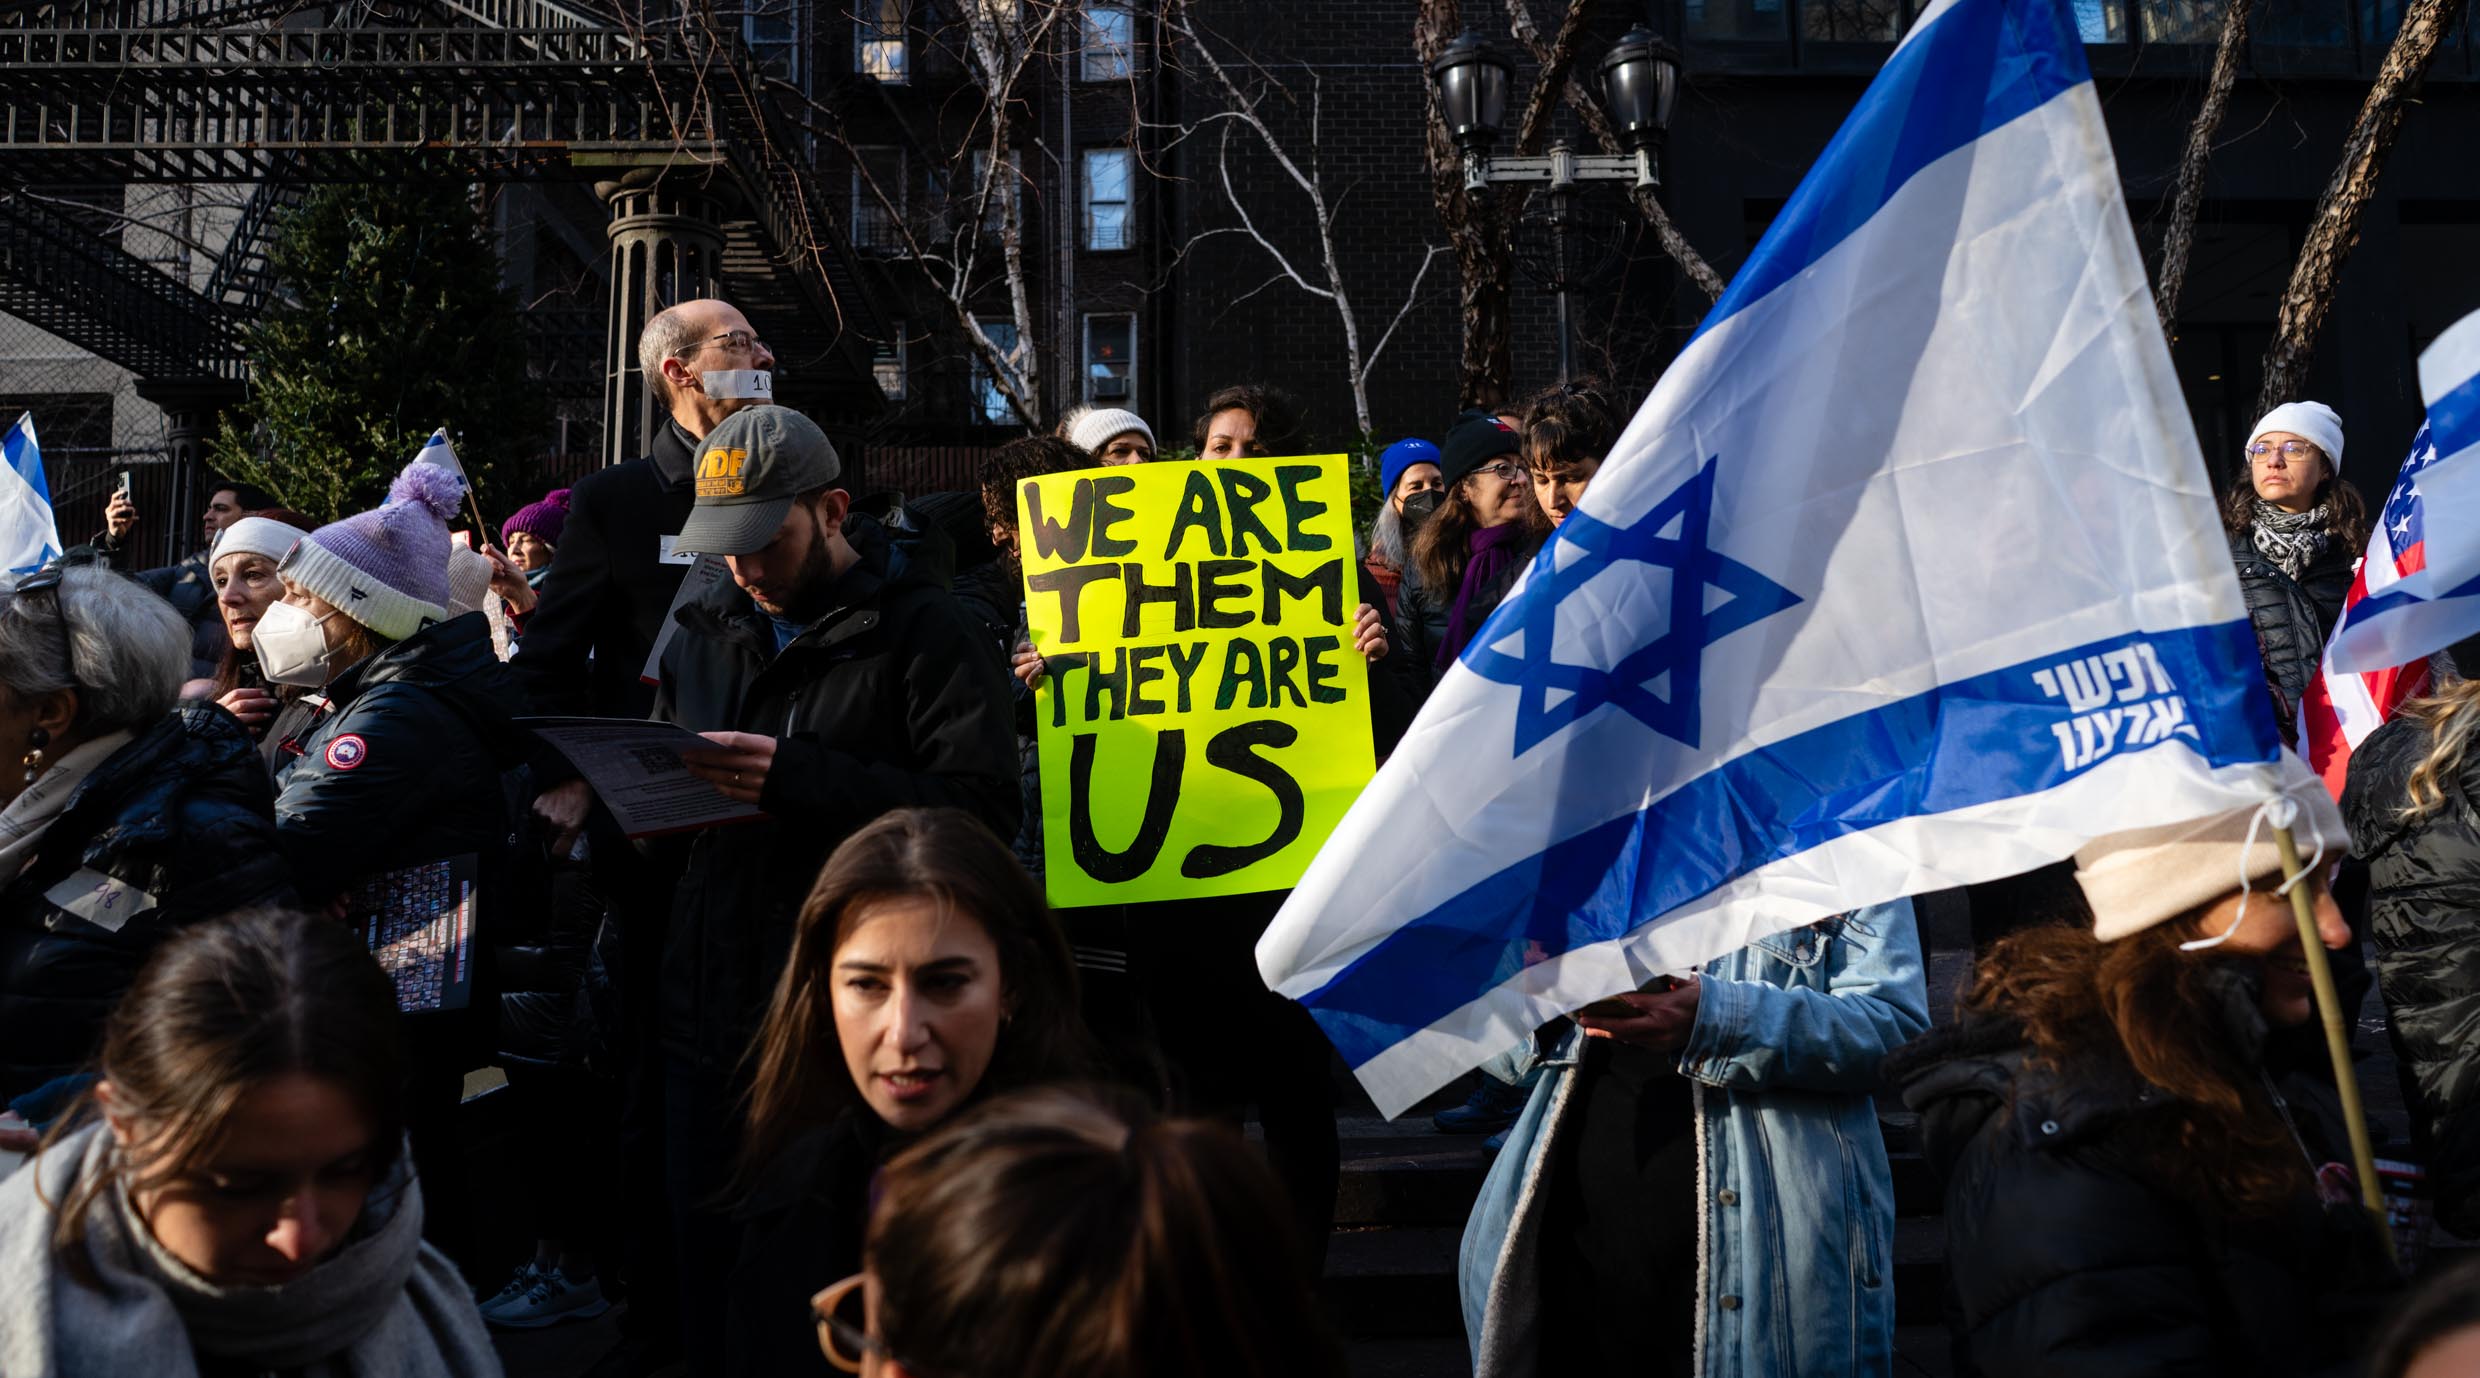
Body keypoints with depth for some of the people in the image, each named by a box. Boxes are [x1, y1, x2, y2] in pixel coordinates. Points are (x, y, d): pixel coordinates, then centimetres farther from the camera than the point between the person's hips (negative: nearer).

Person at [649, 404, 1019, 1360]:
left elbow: (981, 811, -18)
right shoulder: (704, 636, 15)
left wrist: (800, 778, -24)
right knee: (707, 1282, 14)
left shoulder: (924, 633, -6)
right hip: (707, 1021, 6)